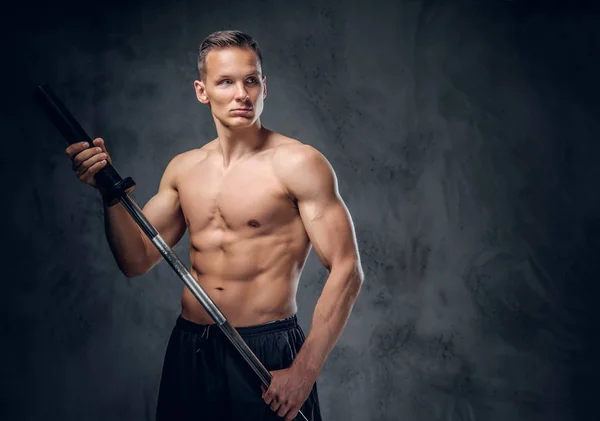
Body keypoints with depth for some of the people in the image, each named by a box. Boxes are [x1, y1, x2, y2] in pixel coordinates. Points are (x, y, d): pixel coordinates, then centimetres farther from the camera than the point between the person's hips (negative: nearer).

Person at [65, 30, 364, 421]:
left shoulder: (298, 163, -10)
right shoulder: (183, 168, 8)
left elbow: (346, 270, -14)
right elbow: (137, 260, 9)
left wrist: (304, 371, -18)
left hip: (267, 353, -5)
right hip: (189, 352, 5)